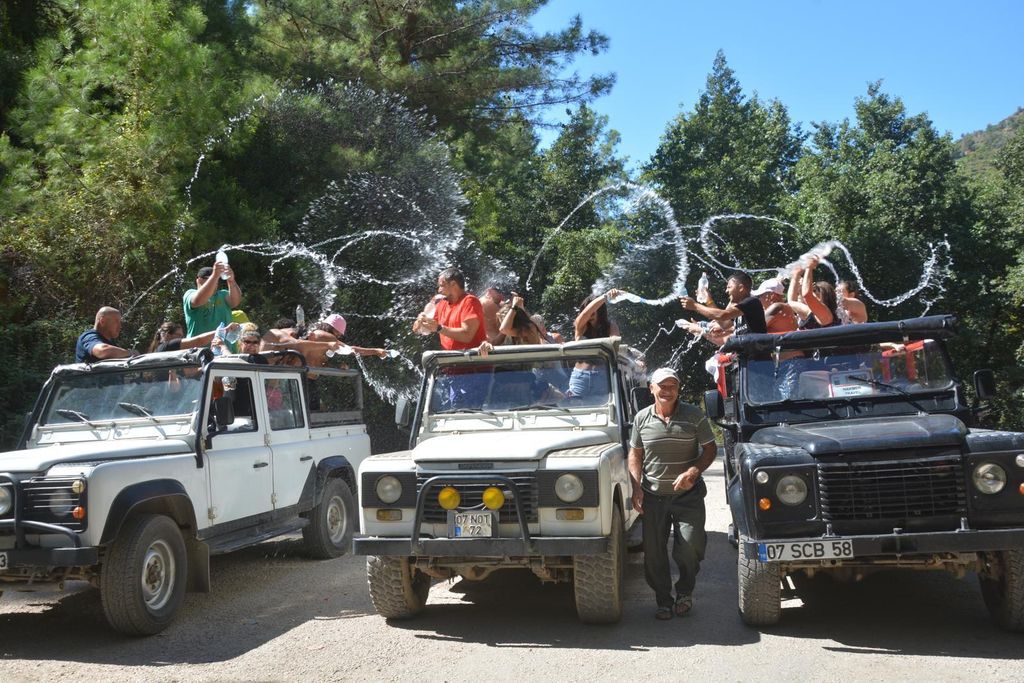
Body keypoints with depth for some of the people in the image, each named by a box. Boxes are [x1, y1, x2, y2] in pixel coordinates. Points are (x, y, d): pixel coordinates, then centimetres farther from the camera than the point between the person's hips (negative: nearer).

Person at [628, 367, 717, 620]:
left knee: (690, 546, -12)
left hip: (687, 494, -2)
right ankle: (663, 600, 22)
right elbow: (635, 454, 8)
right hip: (653, 495, 2)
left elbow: (710, 449, -1)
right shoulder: (642, 418, 2)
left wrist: (693, 472, -17)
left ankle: (684, 591, 16)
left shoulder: (694, 416, -4)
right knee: (653, 552, 4)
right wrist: (636, 487, -3)